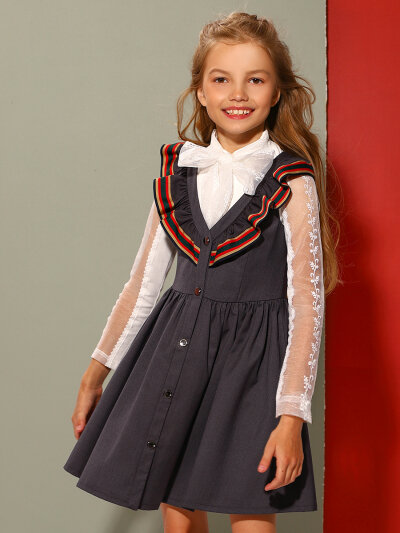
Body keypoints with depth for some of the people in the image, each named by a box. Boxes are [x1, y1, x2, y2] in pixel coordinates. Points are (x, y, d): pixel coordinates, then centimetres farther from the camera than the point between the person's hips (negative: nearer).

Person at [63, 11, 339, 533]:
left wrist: (292, 415, -14)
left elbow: (307, 304, -8)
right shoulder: (177, 172, 5)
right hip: (174, 351, 4)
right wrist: (96, 372, 14)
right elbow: (144, 282, 12)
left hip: (252, 358, -4)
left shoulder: (292, 185, -7)